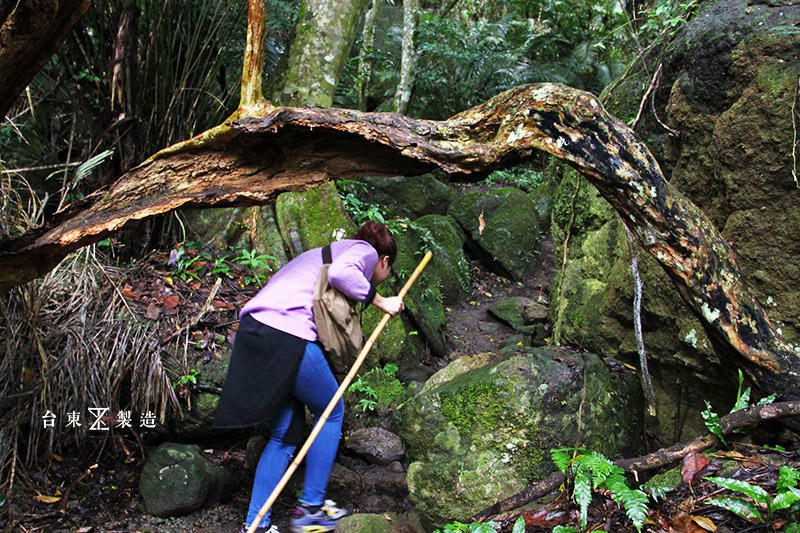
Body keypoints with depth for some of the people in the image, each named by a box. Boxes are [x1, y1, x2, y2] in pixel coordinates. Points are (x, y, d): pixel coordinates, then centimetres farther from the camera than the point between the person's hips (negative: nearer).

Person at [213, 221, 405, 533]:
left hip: (253, 329, 9)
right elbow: (340, 272, -14)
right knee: (331, 414, 11)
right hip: (288, 334, -8)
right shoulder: (366, 251, 10)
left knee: (286, 435, 14)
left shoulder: (325, 252, 34)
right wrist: (380, 301, -3)